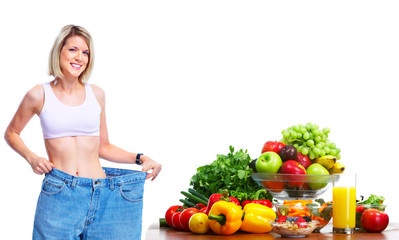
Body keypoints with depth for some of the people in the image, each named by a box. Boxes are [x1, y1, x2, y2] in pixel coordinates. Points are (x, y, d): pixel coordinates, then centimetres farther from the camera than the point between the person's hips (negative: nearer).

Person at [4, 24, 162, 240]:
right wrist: (31, 157, -1)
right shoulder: (40, 95, 1)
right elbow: (11, 133, 16)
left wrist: (140, 158, 5)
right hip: (58, 195, -2)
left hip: (101, 196, 2)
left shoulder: (96, 94, 9)